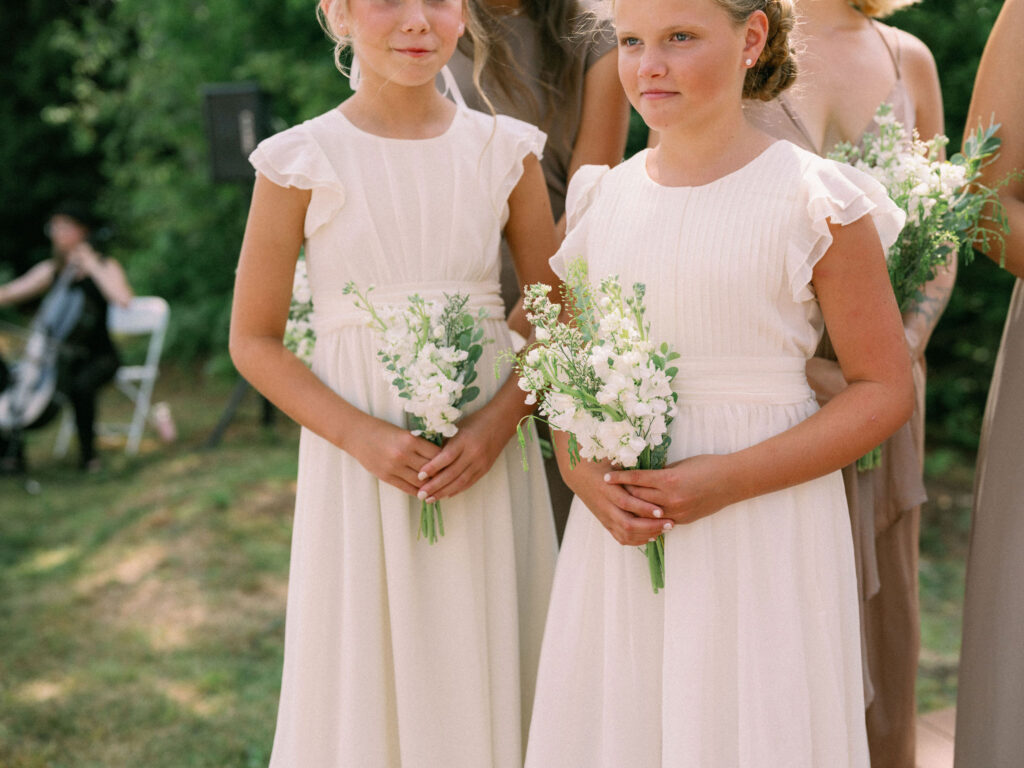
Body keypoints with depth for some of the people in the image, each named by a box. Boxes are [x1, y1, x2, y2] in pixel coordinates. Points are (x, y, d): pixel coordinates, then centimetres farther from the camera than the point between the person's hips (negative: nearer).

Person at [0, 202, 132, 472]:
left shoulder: (106, 266, -2)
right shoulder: (51, 270, 11)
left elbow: (123, 299, -22)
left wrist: (91, 265, -19)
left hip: (98, 356, -4)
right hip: (62, 356, 4)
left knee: (81, 385, -36)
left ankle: (87, 451, -18)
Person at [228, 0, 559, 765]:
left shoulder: (505, 149, 2)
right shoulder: (303, 162, -5)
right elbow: (253, 340, -2)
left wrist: (498, 420, -11)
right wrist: (361, 435, -14)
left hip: (486, 451, 2)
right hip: (363, 457, -2)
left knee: (492, 669, 11)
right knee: (370, 676, 7)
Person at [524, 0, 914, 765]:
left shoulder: (815, 201, -7)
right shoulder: (603, 200, 7)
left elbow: (886, 389, -7)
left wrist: (730, 479, -17)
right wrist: (580, 470, -7)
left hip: (766, 542, -4)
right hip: (619, 536, 4)